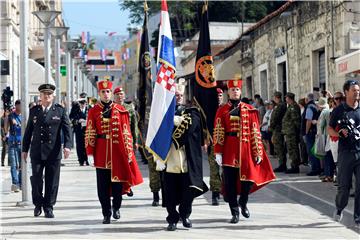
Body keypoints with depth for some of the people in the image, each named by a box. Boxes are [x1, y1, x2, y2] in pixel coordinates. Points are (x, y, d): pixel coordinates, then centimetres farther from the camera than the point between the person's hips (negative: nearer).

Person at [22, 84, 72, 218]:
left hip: (54, 152, -1)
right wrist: (25, 149, 12)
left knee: (52, 181, 2)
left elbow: (67, 129, -2)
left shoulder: (60, 111, 4)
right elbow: (28, 131, 14)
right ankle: (38, 204, 18)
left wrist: (67, 146, -16)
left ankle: (48, 207, 12)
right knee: (36, 179, -1)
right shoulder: (34, 111, 10)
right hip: (36, 152, 1)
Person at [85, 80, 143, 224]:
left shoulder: (121, 111, 5)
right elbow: (90, 133, 1)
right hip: (101, 153, -1)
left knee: (118, 182, 6)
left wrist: (129, 152, 0)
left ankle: (116, 207, 29)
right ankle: (106, 213, 11)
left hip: (118, 152, 1)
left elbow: (126, 132, 5)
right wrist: (90, 153, -5)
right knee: (103, 185, 1)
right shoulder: (93, 111, 3)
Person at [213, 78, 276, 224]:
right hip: (229, 151, -1)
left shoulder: (249, 110, 8)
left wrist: (258, 152, 2)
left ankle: (243, 202, 29)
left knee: (249, 179, -1)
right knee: (230, 182, 0)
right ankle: (235, 212, 11)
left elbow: (255, 131, 6)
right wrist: (218, 152, -7)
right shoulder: (222, 111, 4)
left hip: (246, 149, 1)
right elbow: (218, 132, 0)